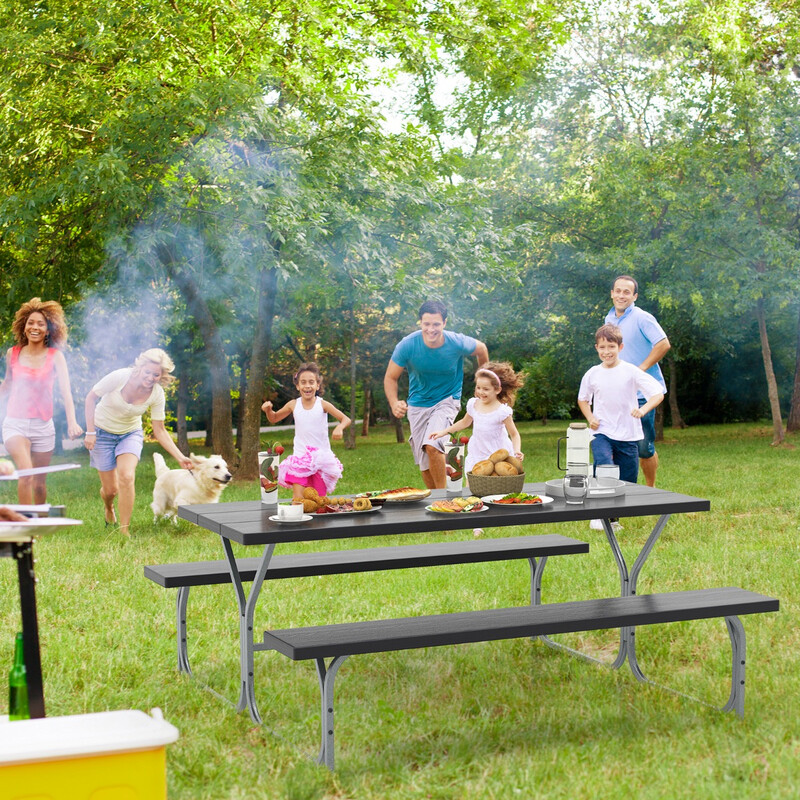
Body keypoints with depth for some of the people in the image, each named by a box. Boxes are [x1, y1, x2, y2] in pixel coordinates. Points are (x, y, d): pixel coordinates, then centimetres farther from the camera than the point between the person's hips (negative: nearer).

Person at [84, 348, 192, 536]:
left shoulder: (157, 394, -17)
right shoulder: (119, 377, -27)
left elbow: (160, 431, -9)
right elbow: (91, 397, -13)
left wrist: (180, 458, -18)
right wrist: (90, 432, -17)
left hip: (131, 434, 1)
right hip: (103, 432, -1)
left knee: (127, 477, -25)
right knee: (111, 489, 1)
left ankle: (124, 530, -14)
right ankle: (108, 508, 40)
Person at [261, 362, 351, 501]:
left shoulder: (322, 405, -6)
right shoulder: (294, 405, 0)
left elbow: (346, 419, -8)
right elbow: (274, 419, 16)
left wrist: (339, 427, -30)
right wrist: (268, 410, -5)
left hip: (321, 457, -1)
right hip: (300, 458, 1)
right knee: (298, 499, -13)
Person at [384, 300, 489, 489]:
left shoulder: (457, 343, -20)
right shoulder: (407, 345, -20)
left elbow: (481, 350, 3)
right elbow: (390, 378, -10)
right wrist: (394, 403, -29)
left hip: (447, 400, -2)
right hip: (418, 404, 2)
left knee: (432, 446, -26)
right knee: (424, 462, 4)